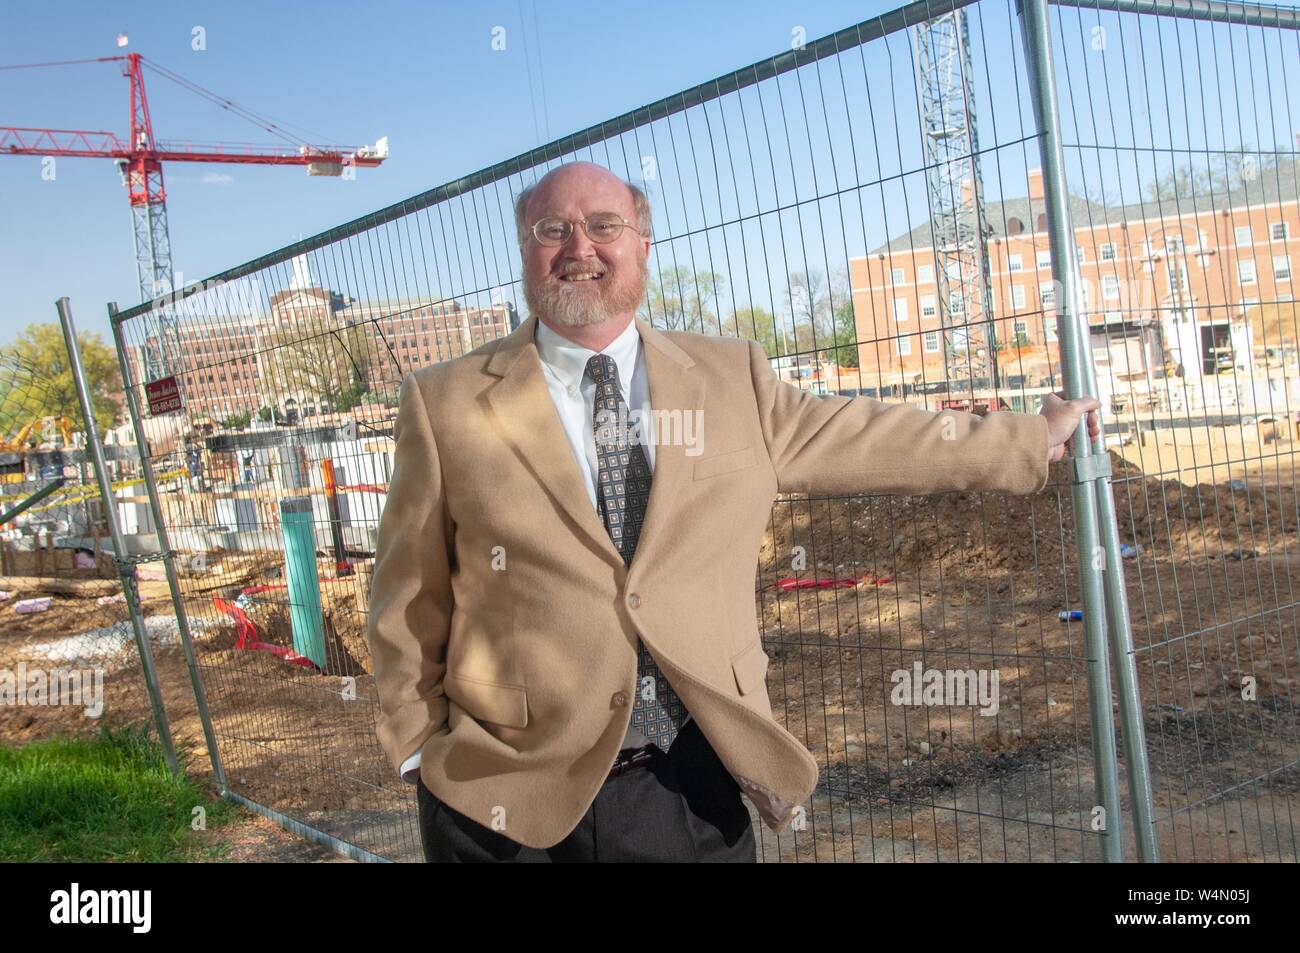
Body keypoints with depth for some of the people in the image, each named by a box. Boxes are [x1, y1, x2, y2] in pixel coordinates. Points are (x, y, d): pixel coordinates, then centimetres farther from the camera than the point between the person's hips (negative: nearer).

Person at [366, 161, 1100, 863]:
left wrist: (1033, 440, 18)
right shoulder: (447, 404, -2)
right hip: (508, 796, -1)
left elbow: (862, 439, 13)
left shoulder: (730, 378, 4)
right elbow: (411, 603, 3)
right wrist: (421, 748, 3)